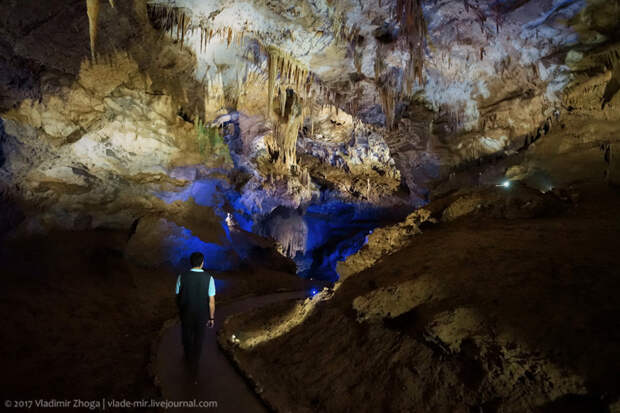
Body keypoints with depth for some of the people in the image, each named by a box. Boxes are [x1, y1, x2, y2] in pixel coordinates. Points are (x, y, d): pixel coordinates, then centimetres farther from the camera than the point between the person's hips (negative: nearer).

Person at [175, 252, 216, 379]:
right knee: (198, 341, 22)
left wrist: (180, 311, 13)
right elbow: (211, 302, -14)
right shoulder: (209, 278, -20)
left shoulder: (182, 277, -17)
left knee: (186, 338, 27)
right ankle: (194, 366, 39)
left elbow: (178, 297, -6)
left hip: (185, 315, 1)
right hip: (201, 316, -1)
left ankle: (188, 359, 51)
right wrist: (211, 317, 0)